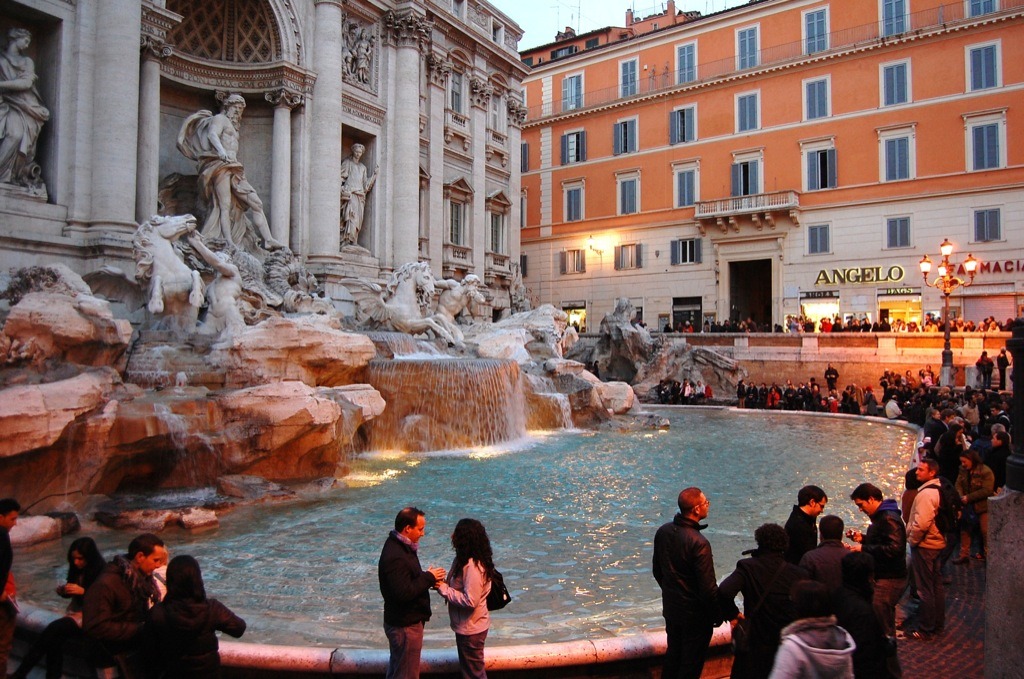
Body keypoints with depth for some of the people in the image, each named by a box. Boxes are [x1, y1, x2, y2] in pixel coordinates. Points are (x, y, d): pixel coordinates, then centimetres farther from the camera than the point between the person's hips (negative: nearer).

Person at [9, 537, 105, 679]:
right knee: (54, 637, -23)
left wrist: (83, 591, -25)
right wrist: (62, 591, -5)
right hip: (75, 611, 6)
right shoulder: (77, 569, 5)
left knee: (54, 629, -25)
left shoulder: (103, 573, -15)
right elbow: (71, 593, 18)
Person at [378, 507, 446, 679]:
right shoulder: (395, 557, -30)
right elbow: (404, 593, -33)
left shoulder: (399, 545, 3)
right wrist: (428, 577, -22)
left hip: (401, 621, 10)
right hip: (405, 625, -10)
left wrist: (428, 578, -2)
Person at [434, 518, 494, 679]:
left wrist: (444, 589, -23)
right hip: (467, 626, 9)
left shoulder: (472, 566, -28)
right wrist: (443, 584, -6)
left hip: (471, 629, -9)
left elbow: (470, 600, -30)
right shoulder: (465, 559, 2)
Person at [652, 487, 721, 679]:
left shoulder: (663, 532, -5)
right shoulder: (698, 543, -28)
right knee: (691, 663, 12)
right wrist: (717, 615, -7)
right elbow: (708, 587, -23)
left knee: (673, 655, 23)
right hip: (695, 614, -7)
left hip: (670, 608, 7)